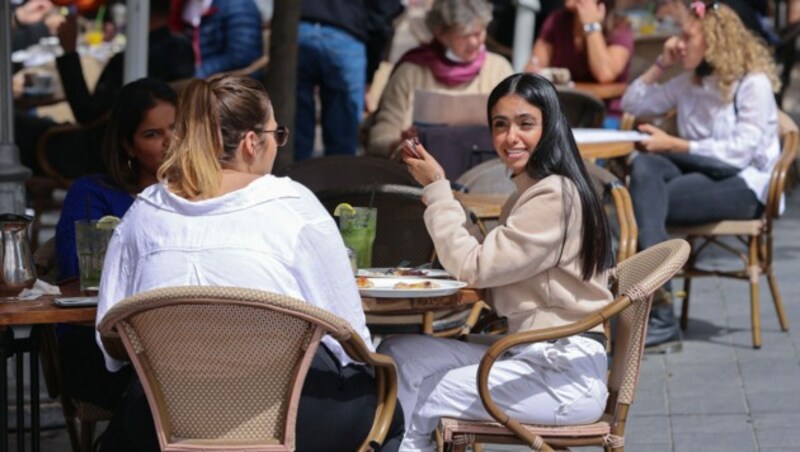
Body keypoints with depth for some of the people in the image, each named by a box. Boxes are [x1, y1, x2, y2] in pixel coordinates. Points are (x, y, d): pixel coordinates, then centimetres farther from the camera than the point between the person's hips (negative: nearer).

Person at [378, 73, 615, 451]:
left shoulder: (555, 196, -15)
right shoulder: (530, 192, 16)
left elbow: (473, 266, -15)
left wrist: (437, 188, -6)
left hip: (565, 377, -10)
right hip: (531, 357, 10)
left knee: (414, 402, -9)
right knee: (396, 354, 1)